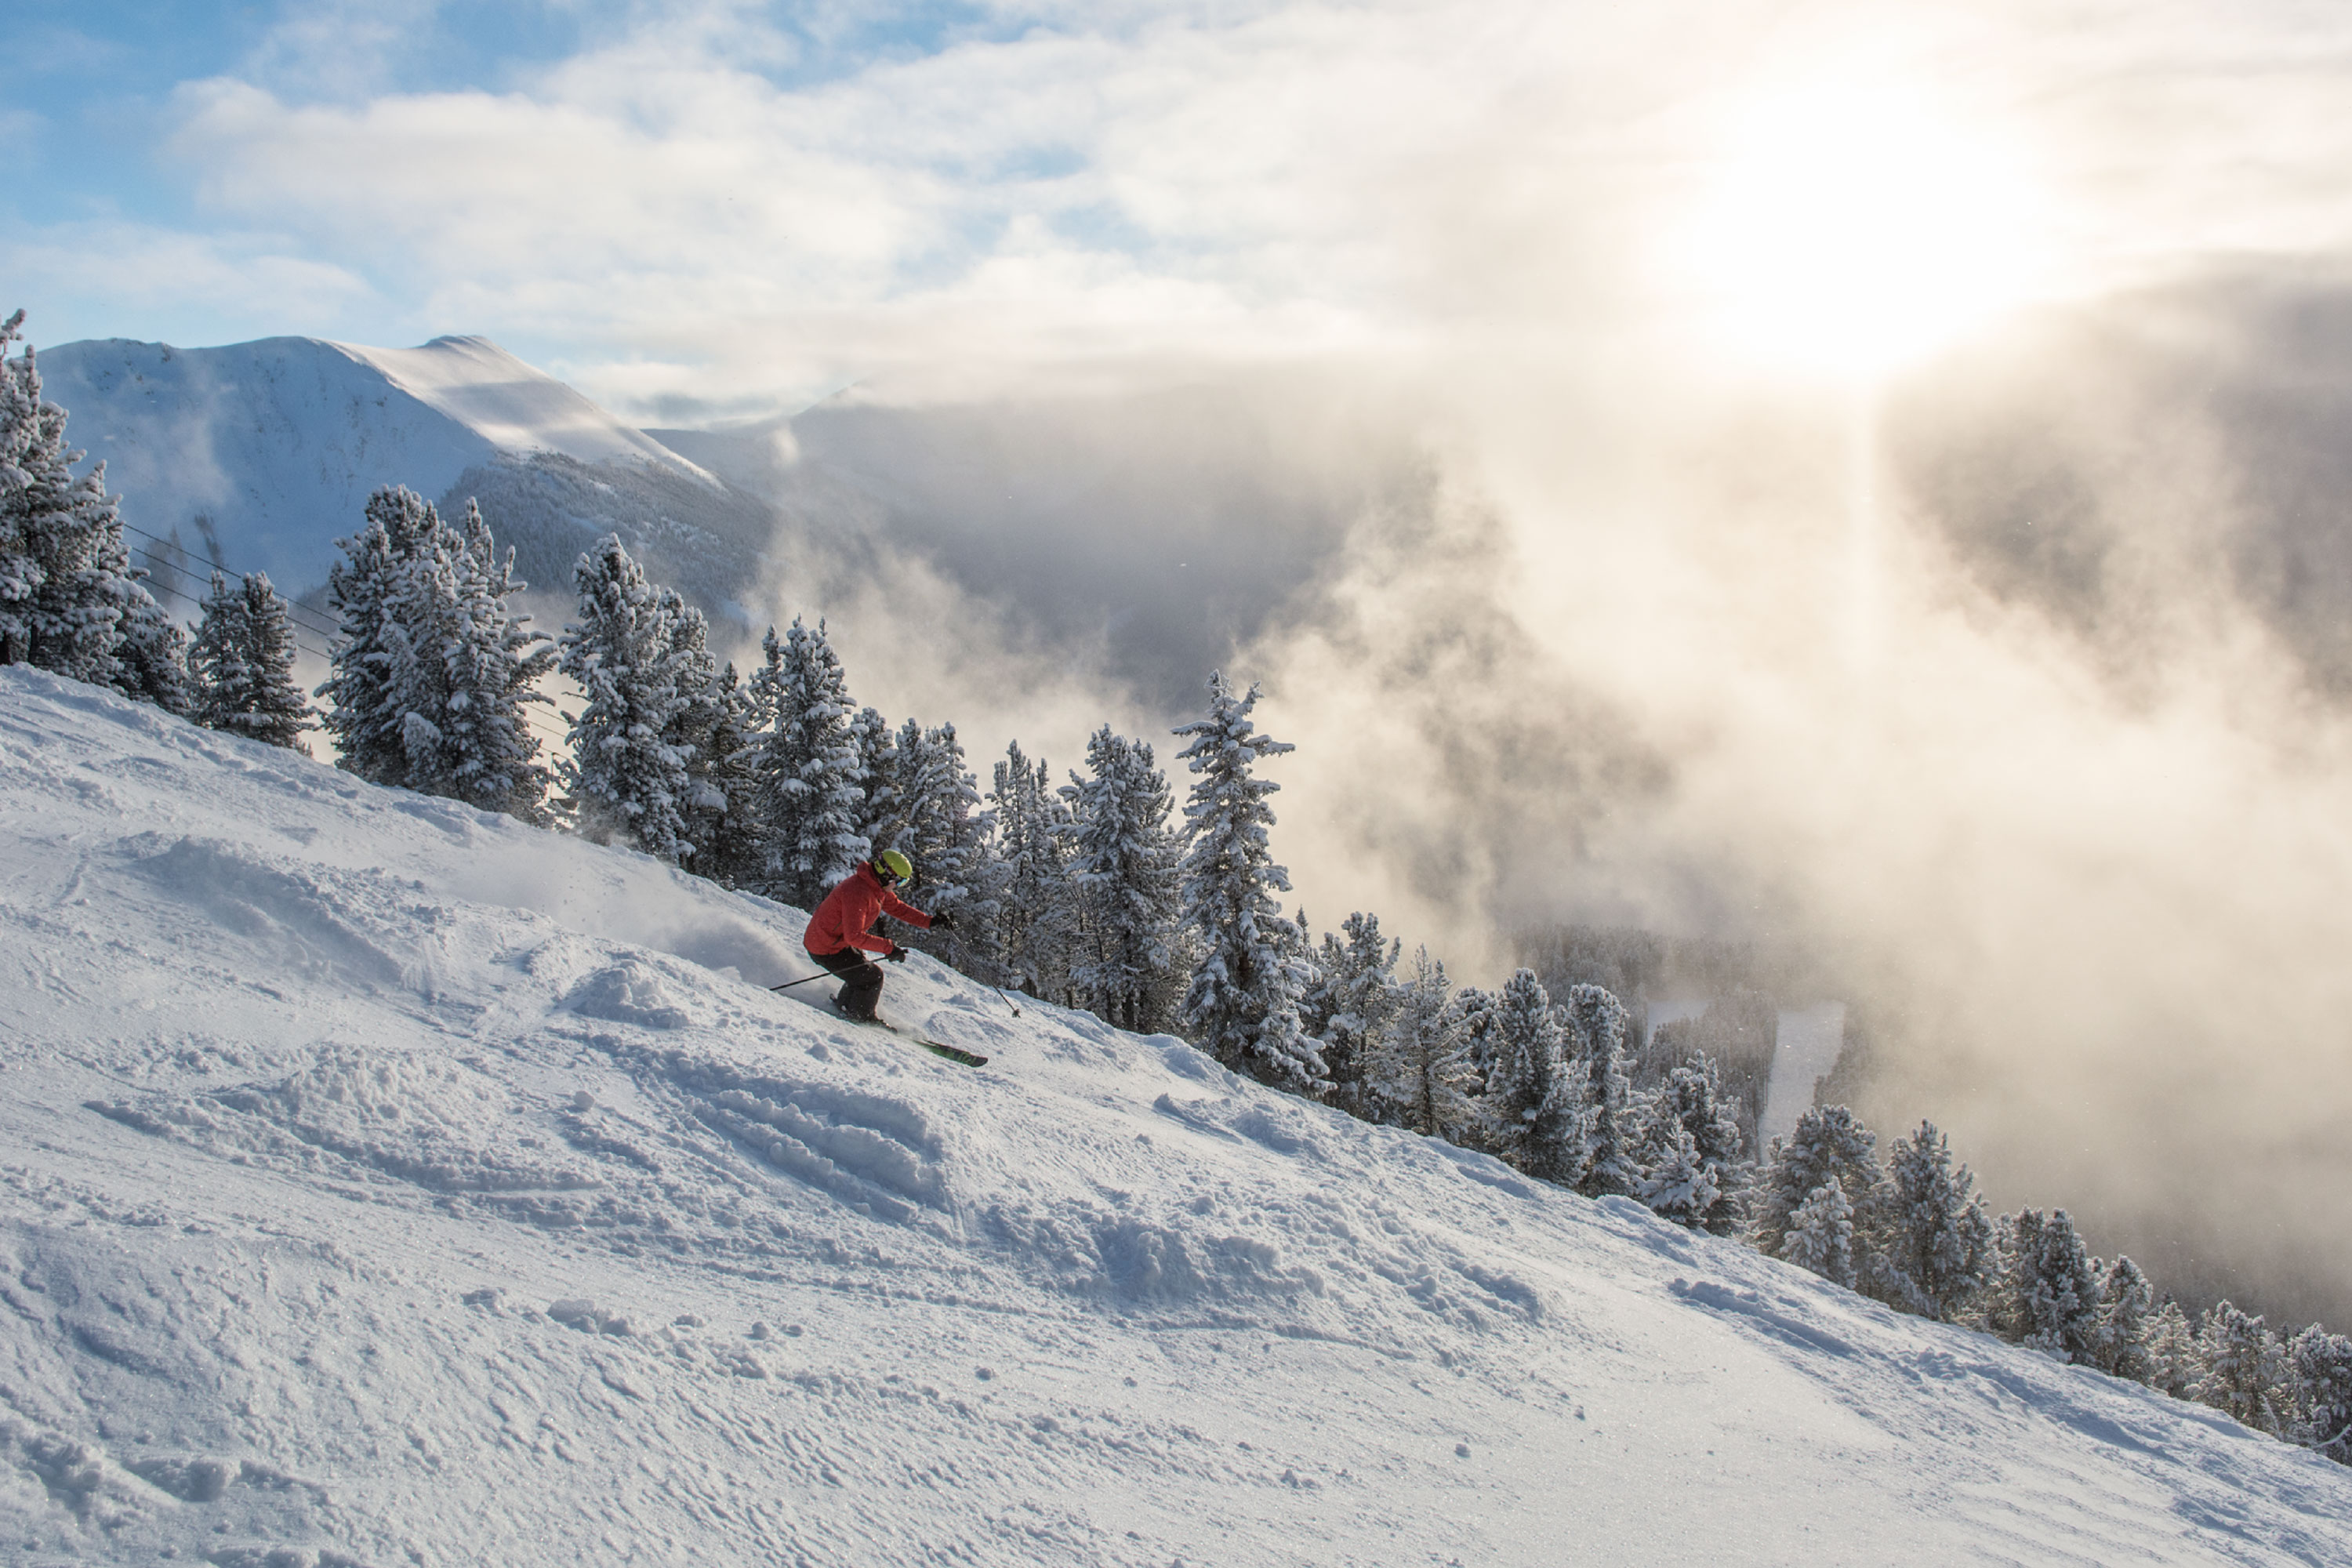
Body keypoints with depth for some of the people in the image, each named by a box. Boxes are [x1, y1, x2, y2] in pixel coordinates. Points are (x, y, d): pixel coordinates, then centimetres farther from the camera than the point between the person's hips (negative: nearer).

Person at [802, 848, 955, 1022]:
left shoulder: (877, 886, 0)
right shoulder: (858, 893, -32)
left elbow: (898, 907, 10)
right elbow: (854, 936, -34)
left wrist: (931, 922, 2)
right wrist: (888, 948, -32)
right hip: (827, 949, -10)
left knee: (861, 971, 23)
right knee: (872, 976, -5)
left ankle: (844, 1006, 41)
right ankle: (862, 1018, 15)